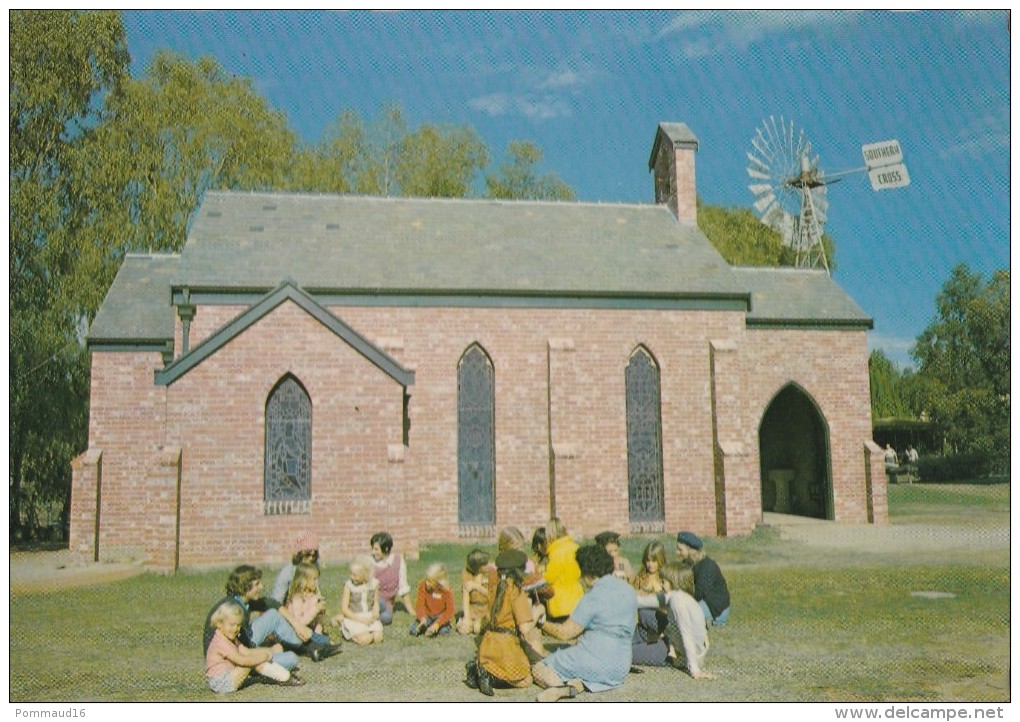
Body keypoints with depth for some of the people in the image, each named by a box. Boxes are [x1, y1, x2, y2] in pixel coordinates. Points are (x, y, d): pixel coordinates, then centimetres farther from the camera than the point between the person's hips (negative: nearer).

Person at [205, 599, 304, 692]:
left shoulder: (231, 639, 13)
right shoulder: (220, 642, -21)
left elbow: (246, 652, 5)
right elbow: (241, 660, -29)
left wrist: (268, 651, -8)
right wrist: (264, 656, -22)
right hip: (222, 684, -10)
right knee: (254, 661, -18)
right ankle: (284, 678, -11)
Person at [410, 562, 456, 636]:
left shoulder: (446, 589, -23)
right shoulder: (422, 585, -17)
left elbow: (450, 610, -25)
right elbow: (420, 605, -18)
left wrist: (438, 623, -38)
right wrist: (422, 618, -38)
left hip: (442, 615, -3)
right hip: (428, 615, 3)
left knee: (443, 630, -30)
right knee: (414, 630, -18)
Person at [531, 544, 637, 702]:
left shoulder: (594, 597, -15)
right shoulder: (629, 590, 7)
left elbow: (564, 633, -13)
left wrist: (541, 623, 6)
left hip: (595, 663, -7)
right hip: (620, 671, 7)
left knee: (538, 670, 5)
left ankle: (566, 687, -23)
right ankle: (582, 684, -7)